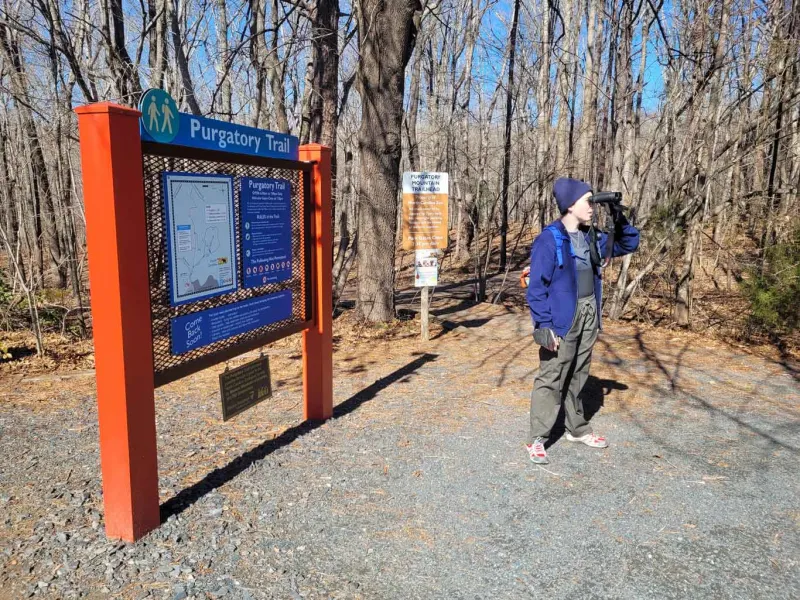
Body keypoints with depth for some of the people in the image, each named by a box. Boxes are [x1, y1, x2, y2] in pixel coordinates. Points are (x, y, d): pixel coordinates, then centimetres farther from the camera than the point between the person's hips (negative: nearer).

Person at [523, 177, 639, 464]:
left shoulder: (591, 237, 9)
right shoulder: (549, 239, -14)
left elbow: (629, 244, 21)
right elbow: (537, 287, -16)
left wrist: (620, 221, 2)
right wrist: (543, 325, -21)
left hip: (589, 315, 7)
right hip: (563, 319, -7)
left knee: (578, 375, 18)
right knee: (551, 379, -4)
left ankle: (577, 429, 33)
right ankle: (537, 440, 6)